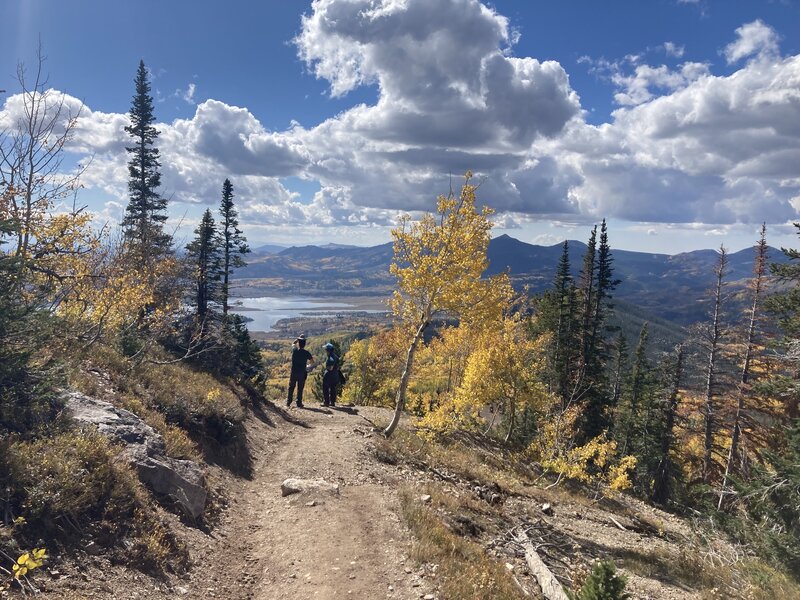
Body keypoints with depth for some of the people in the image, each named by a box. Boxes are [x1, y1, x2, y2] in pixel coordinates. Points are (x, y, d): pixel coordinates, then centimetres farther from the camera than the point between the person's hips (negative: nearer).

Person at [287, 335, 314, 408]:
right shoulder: (306, 353, -8)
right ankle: (299, 403, 7)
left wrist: (298, 339, 16)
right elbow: (312, 362, -2)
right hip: (302, 373, -1)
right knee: (300, 389, 5)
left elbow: (293, 344, 17)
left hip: (294, 372, 1)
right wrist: (308, 366, 15)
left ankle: (288, 402, 15)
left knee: (291, 388, 12)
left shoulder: (295, 351, -6)